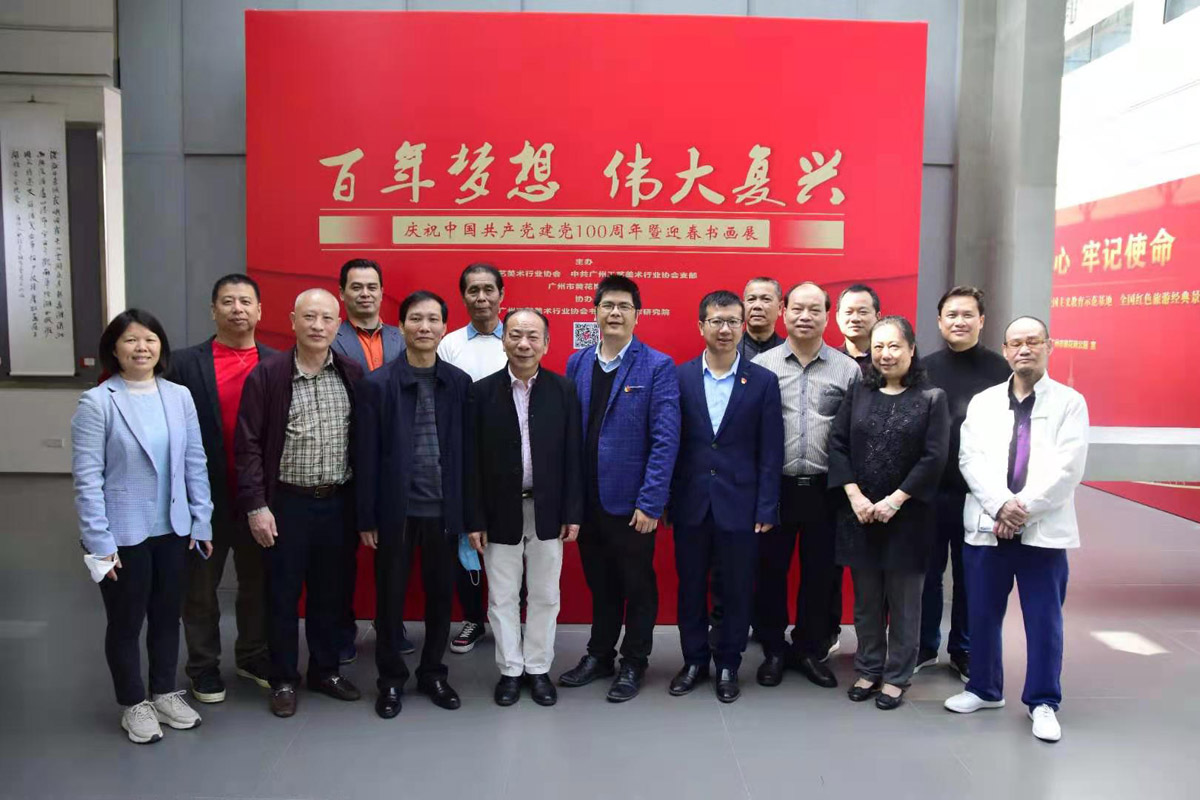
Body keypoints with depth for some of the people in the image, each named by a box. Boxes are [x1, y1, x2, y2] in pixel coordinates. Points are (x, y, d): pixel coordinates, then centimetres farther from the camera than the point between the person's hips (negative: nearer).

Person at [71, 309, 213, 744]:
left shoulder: (179, 396, -1)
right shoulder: (96, 402, -12)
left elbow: (195, 463, 3)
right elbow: (87, 478, -12)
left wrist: (202, 522, 2)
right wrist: (99, 542, -14)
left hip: (173, 529, 4)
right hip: (123, 534, -3)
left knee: (167, 615, 16)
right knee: (126, 622, 13)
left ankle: (164, 693, 35)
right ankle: (134, 705, 31)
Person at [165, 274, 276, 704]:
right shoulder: (185, 363, -5)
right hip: (205, 497, -1)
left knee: (258, 583, 16)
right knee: (201, 587, 13)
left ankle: (252, 655, 35)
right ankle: (203, 665, 30)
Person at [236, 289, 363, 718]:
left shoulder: (353, 375, 1)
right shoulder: (267, 374, -7)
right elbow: (248, 445, -6)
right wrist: (255, 505, -11)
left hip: (338, 502, 3)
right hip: (287, 502, -2)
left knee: (330, 591, 14)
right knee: (283, 593, 9)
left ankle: (325, 670, 31)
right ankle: (284, 679, 25)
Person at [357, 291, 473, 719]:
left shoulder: (459, 382, 2)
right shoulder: (378, 383, -3)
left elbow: (466, 450, 3)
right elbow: (367, 455, -3)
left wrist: (469, 510, 1)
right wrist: (367, 517, -5)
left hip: (444, 509, 2)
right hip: (396, 510, -1)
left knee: (440, 594, 12)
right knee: (390, 597, 10)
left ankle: (432, 673, 31)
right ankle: (391, 679, 28)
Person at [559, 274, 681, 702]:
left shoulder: (658, 367, -8)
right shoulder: (577, 363, 5)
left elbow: (665, 439, -12)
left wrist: (650, 503, -16)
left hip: (631, 501, -4)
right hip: (587, 500, 4)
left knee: (638, 585, 11)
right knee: (599, 583, 19)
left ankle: (634, 663, 29)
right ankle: (599, 655, 36)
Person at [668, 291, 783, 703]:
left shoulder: (763, 381, -2)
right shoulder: (680, 377, 0)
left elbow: (770, 453, -2)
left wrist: (766, 509, -6)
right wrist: (665, 500, -1)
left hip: (740, 504, -1)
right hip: (691, 503, 1)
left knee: (737, 590, 9)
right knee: (691, 587, 13)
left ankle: (728, 665, 28)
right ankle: (694, 660, 31)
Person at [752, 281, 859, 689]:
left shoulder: (847, 369, 4)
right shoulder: (761, 366, 0)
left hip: (825, 489, 1)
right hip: (773, 487, -1)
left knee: (820, 573, 11)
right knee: (771, 571, 8)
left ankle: (811, 649, 29)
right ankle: (773, 649, 26)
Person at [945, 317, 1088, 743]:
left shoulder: (1070, 402, 2)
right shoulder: (982, 402, 9)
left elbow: (1066, 468, -9)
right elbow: (970, 459, -2)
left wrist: (1023, 509, -16)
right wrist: (1001, 505, -16)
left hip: (1044, 529, -2)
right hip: (986, 526, 3)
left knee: (1044, 620, 5)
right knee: (982, 614, 10)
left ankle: (1043, 702, 21)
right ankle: (984, 688, 28)